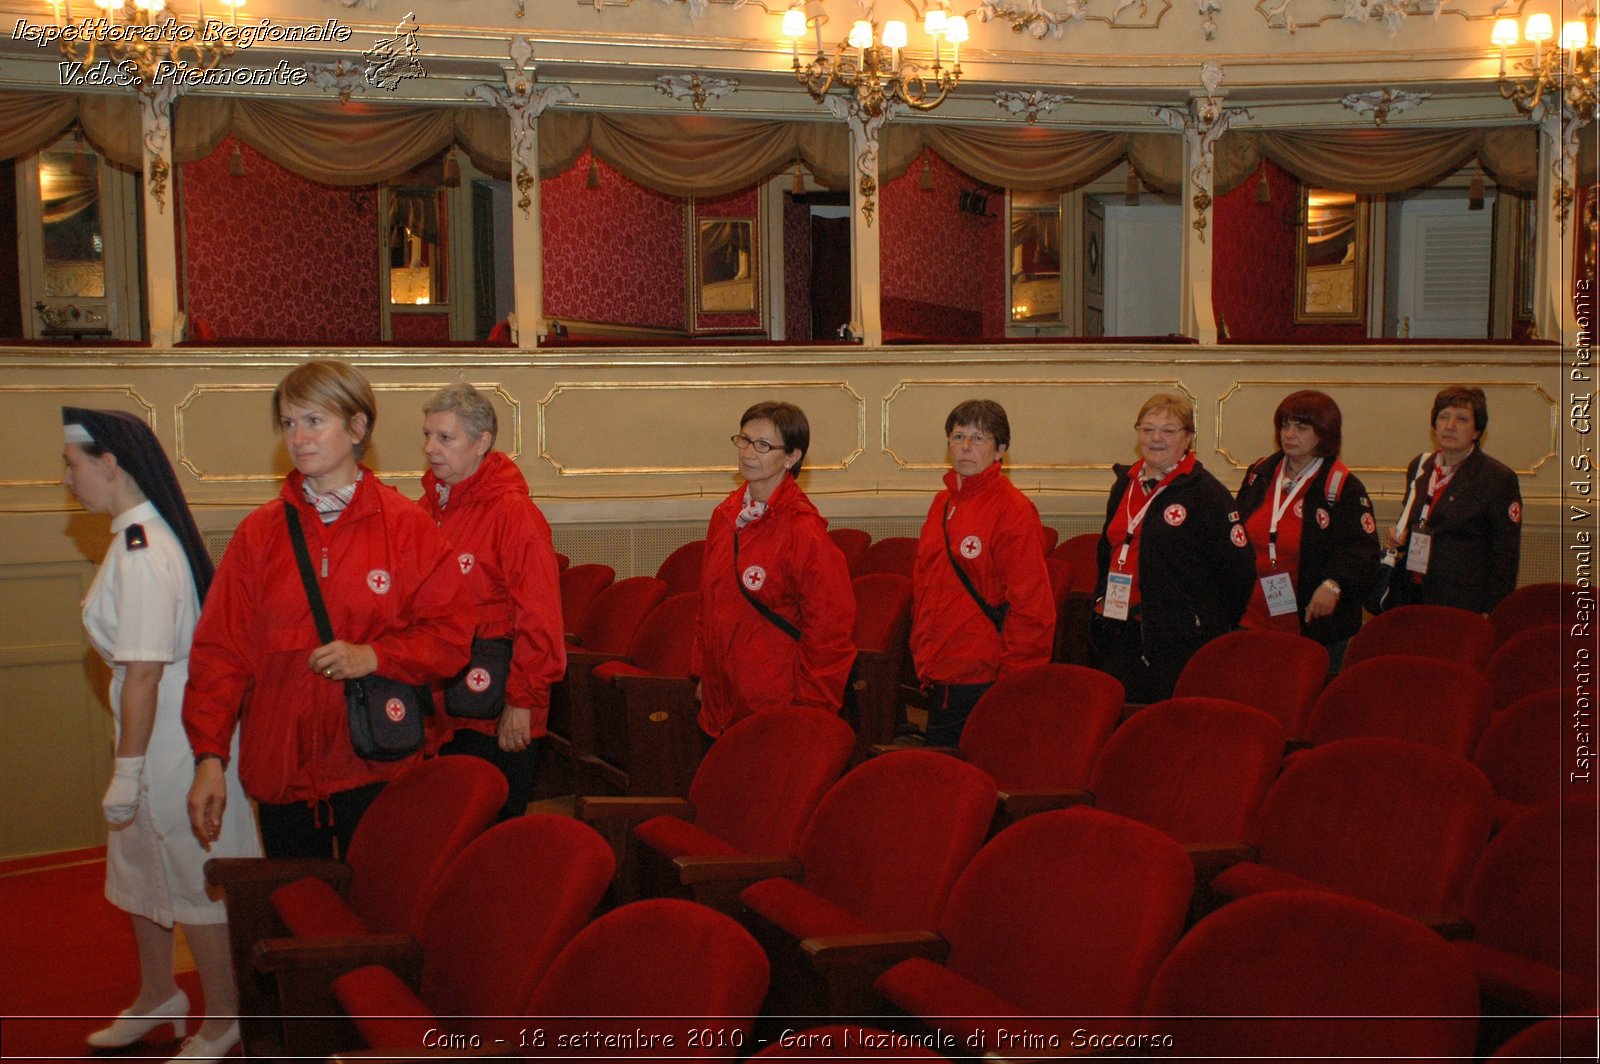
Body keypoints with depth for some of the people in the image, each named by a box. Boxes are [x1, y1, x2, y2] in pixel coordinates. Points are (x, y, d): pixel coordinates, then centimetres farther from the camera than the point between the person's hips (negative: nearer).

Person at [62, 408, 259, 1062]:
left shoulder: (141, 552, -23)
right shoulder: (143, 536, 8)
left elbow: (143, 672, -25)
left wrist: (125, 774, -21)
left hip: (172, 736, -10)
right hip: (163, 728, 10)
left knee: (195, 882, 4)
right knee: (138, 864, 23)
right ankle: (157, 997, 42)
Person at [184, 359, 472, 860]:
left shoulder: (405, 526, 0)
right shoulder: (259, 532, 6)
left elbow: (453, 634, 0)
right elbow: (220, 648, 3)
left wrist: (374, 656, -15)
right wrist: (209, 756, -5)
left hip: (375, 768, -2)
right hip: (279, 769, 2)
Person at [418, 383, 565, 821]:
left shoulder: (513, 513, -13)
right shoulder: (427, 508, 9)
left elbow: (539, 620, -15)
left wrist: (522, 702, -16)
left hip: (497, 717, -7)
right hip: (440, 709, 7)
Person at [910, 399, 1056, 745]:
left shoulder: (1013, 509, -11)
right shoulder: (943, 503, 12)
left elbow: (1031, 604, -13)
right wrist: (923, 657, 15)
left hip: (985, 679, -7)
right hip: (939, 677, 7)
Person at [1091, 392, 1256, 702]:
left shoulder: (1206, 493, -8)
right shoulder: (1124, 485, 13)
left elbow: (1238, 566, -10)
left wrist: (1214, 626, -3)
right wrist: (1102, 602, 18)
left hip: (1179, 640, -7)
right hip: (1121, 632, 7)